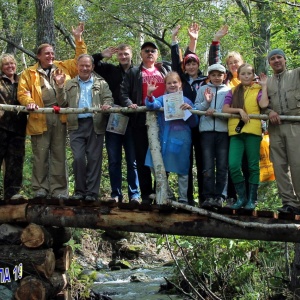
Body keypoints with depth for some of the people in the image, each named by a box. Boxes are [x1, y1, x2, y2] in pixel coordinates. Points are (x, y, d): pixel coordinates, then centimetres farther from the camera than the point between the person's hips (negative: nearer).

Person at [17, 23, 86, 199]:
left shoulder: (63, 67, 16)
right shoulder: (29, 73, 10)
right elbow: (22, 92, 4)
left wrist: (79, 39, 10)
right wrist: (29, 102, -16)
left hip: (60, 117, 2)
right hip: (40, 118, -2)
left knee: (59, 155, 4)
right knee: (41, 155, 2)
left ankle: (59, 190, 7)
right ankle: (40, 189, 8)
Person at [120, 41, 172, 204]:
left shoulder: (166, 70, 18)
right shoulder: (133, 72, 13)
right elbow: (123, 92, 5)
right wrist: (129, 104, -12)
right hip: (141, 119, -1)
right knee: (142, 158, 0)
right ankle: (146, 194, 4)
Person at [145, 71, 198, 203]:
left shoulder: (186, 101, 8)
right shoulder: (163, 99, 7)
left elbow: (194, 123, 6)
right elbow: (153, 105, -16)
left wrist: (190, 110, -11)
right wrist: (149, 94, -34)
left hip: (182, 139, -1)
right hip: (165, 139, 1)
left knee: (182, 169, 3)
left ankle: (183, 197, 12)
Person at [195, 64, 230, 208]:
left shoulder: (228, 91, 9)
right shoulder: (202, 90, 12)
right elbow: (196, 109, 7)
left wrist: (215, 111, -11)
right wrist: (206, 102, -9)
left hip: (223, 131, 0)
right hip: (206, 131, 0)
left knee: (222, 166, 1)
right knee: (208, 167, -1)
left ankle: (219, 196, 5)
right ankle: (208, 196, 0)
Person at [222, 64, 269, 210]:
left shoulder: (258, 90, 7)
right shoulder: (233, 92, 15)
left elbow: (264, 104, -12)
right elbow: (225, 109, 6)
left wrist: (264, 86, -4)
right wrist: (239, 110, -9)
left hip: (253, 131, -2)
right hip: (235, 132, 2)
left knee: (253, 166, 3)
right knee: (234, 165, -11)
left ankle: (252, 199, 10)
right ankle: (242, 197, 4)